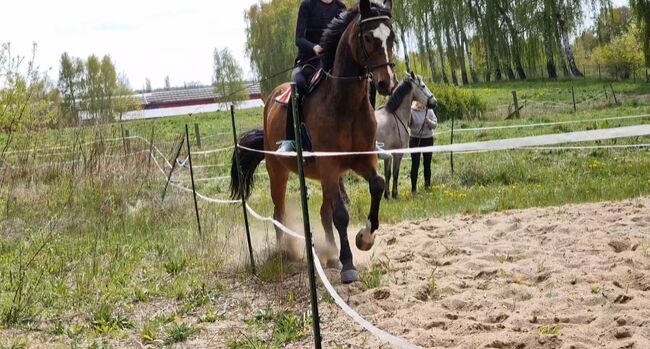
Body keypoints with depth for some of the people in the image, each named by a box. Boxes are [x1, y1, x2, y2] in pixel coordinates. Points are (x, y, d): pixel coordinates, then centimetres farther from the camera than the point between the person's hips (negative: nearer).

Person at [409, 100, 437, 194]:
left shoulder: (429, 111, 1)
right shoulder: (411, 111, -6)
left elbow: (435, 125, -1)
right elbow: (407, 124, -14)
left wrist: (429, 121, -20)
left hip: (428, 139, 2)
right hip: (415, 139, -2)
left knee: (427, 163, 8)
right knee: (415, 164, -2)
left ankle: (427, 185, 19)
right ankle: (413, 187, 3)